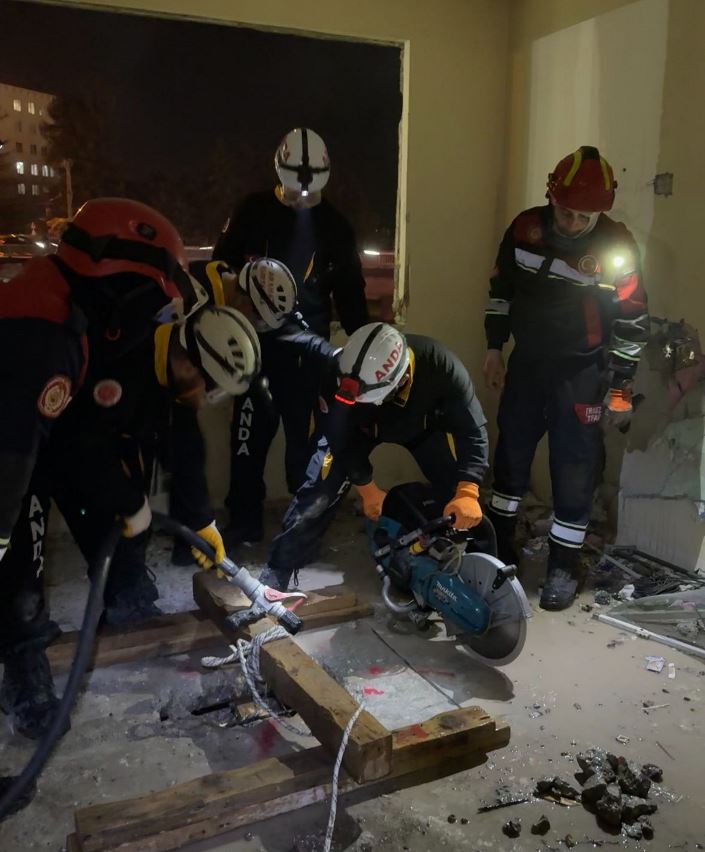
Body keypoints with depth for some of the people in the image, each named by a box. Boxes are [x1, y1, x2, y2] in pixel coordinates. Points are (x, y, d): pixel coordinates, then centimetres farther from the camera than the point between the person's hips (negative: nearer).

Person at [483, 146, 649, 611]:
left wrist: (621, 385, -6)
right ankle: (499, 543, 32)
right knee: (511, 452, 13)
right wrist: (495, 348, 7)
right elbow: (501, 288, 7)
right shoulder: (526, 228, -6)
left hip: (581, 372, -3)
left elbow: (632, 320, -8)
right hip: (527, 361, 4)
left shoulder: (617, 246, -15)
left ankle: (564, 565, 14)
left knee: (574, 467, 0)